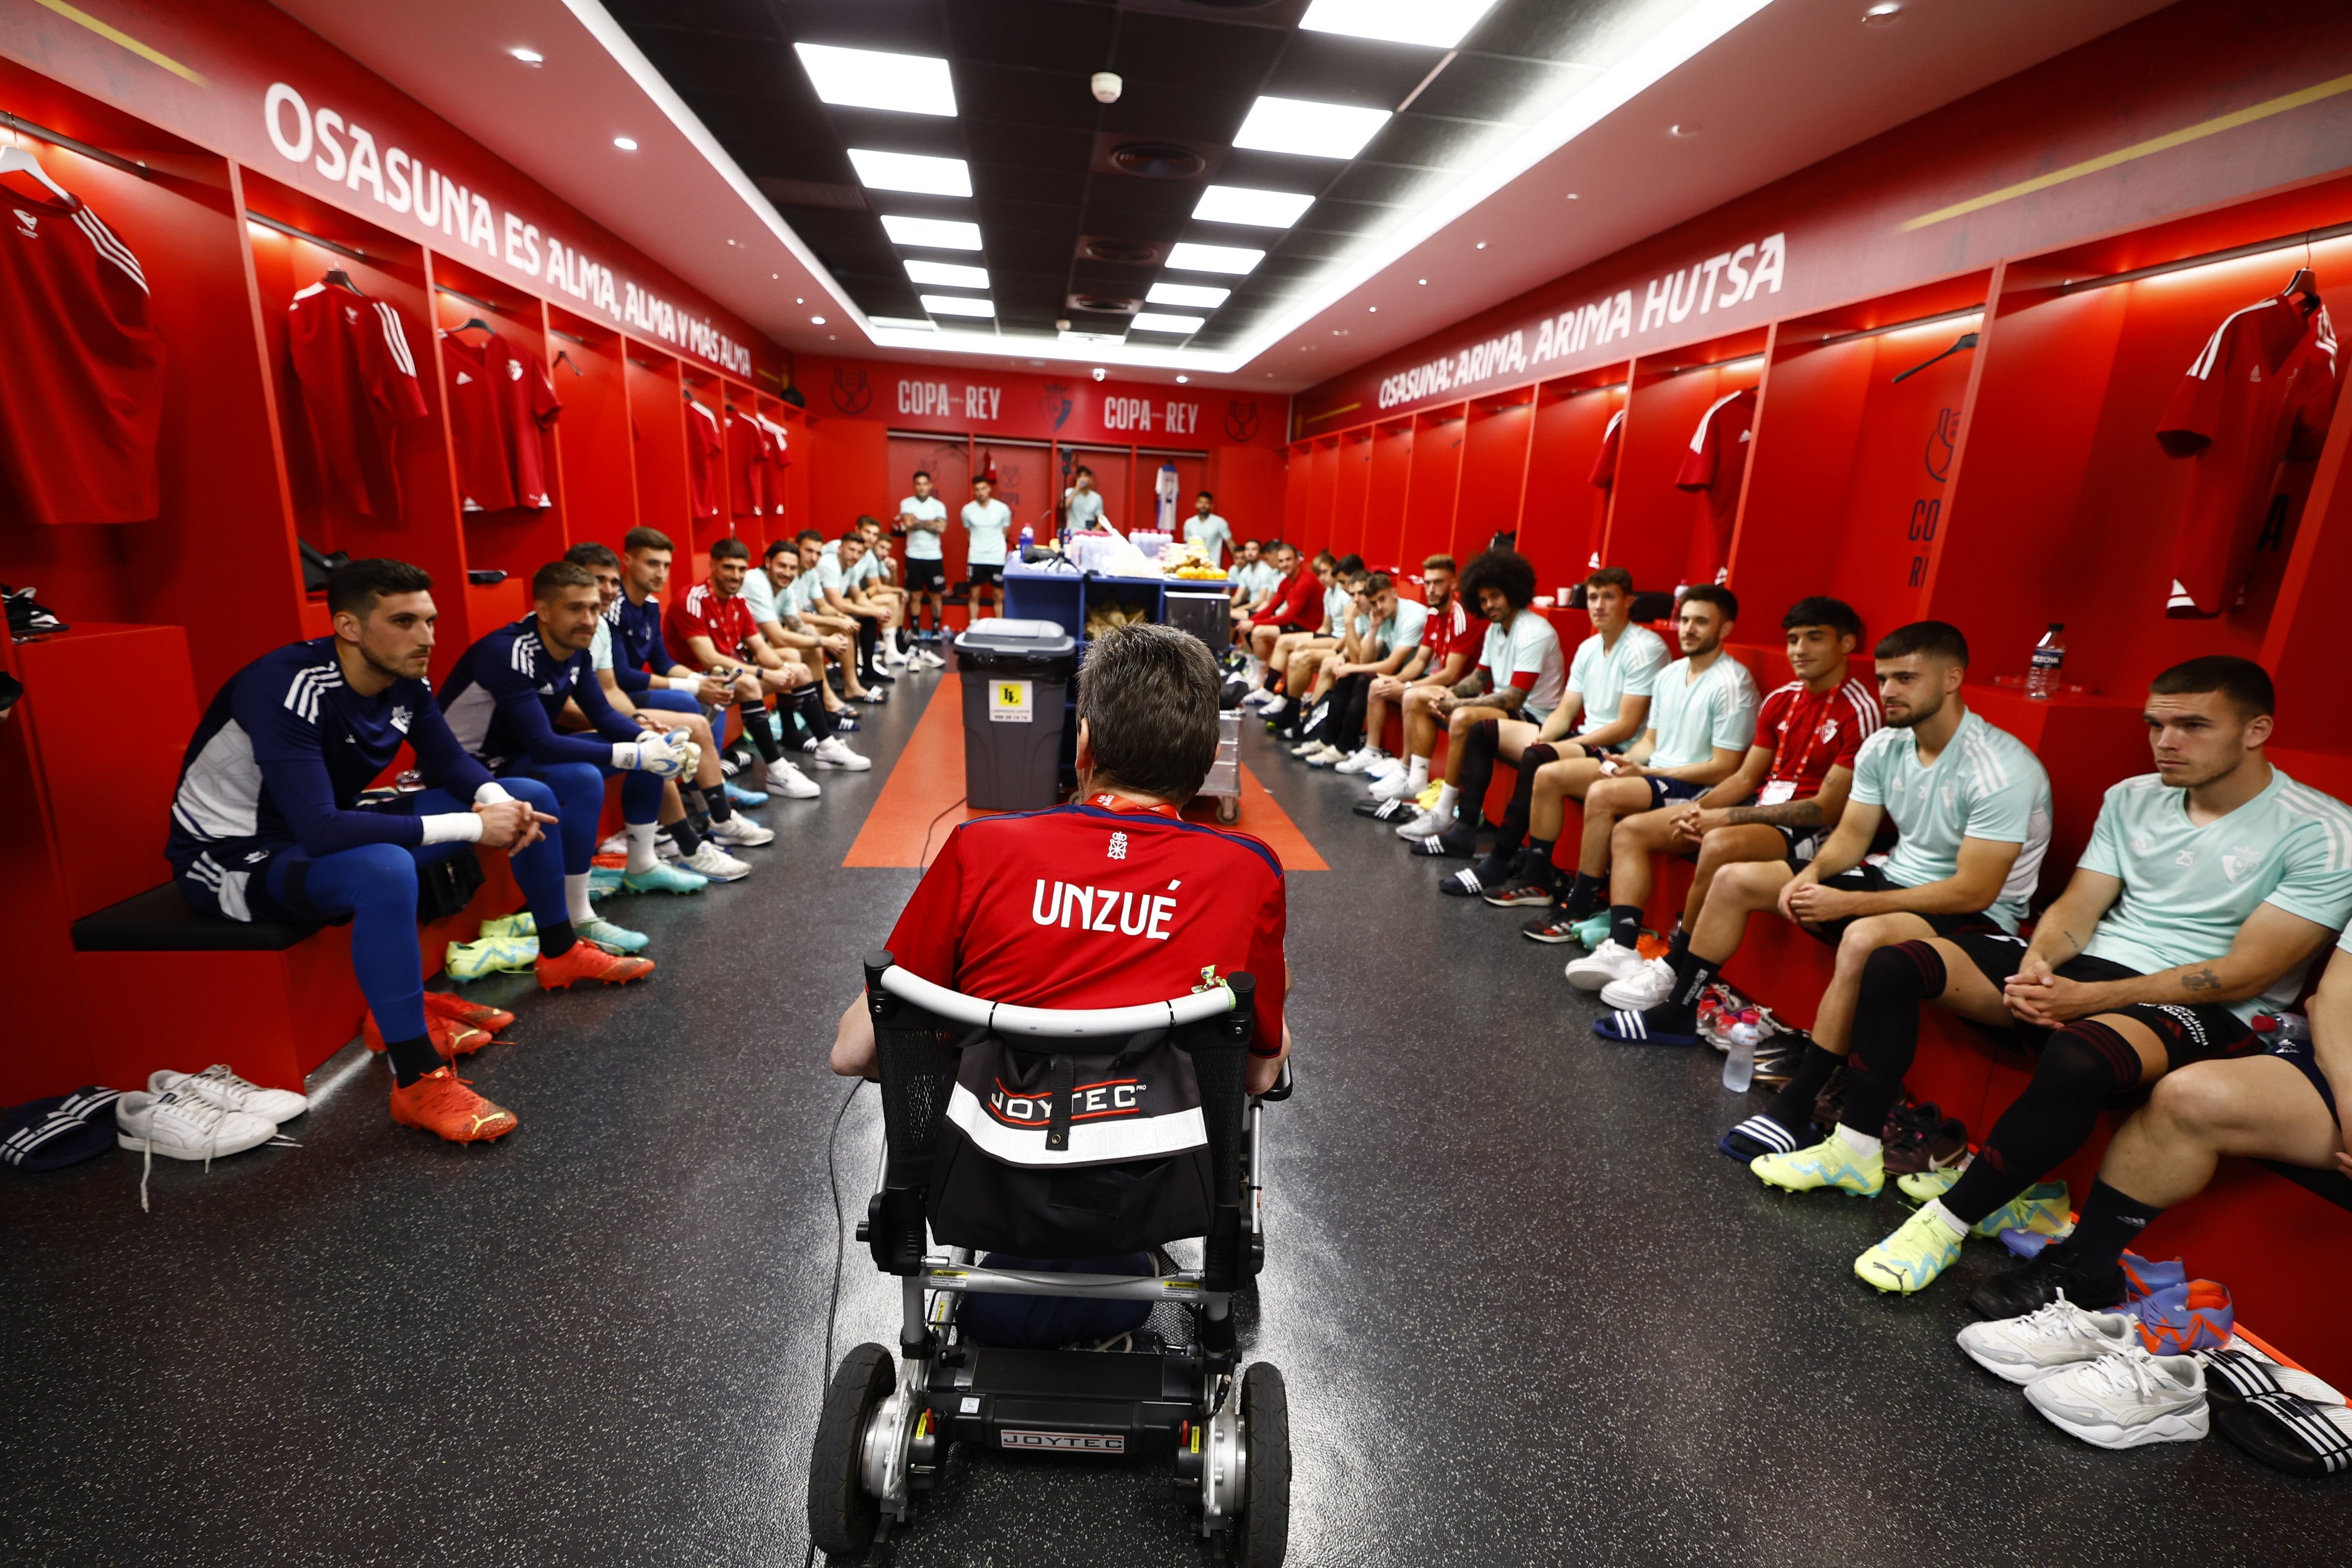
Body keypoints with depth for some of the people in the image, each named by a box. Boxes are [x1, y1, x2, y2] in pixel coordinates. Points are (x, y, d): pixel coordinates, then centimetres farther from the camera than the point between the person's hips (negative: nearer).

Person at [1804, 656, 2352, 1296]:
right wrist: (2035, 963, -17)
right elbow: (2078, 906, 6)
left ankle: (1947, 1224, -23)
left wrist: (2087, 998, -24)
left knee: (2077, 1056, -41)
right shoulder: (2131, 798, 8)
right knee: (1894, 964, -13)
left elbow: (2248, 973, -15)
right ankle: (1854, 1151, -8)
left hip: (2206, 1007, -6)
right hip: (2092, 959, 6)